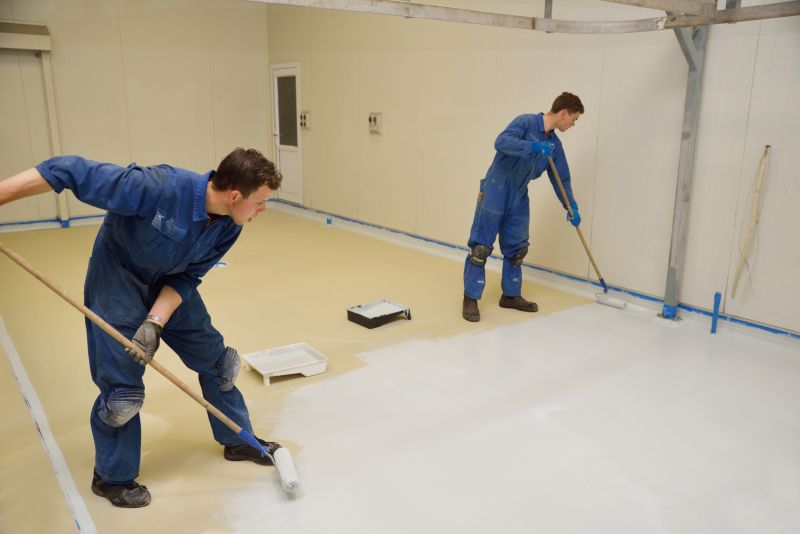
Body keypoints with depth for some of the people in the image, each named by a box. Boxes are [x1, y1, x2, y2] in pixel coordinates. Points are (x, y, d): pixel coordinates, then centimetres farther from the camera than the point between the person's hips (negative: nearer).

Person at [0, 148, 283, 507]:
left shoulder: (230, 226, -18)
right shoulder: (160, 187, -37)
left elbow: (187, 277, -12)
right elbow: (71, 172, -34)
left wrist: (156, 322, -26)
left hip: (171, 285, 6)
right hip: (117, 279, -6)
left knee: (214, 357, 9)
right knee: (121, 384, -4)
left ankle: (237, 441, 30)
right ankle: (112, 477, 21)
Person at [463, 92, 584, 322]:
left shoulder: (555, 145, 10)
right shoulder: (526, 122, -10)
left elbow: (562, 179, 16)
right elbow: (501, 141, -26)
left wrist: (572, 207, 12)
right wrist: (533, 147, -34)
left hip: (519, 199, 8)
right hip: (495, 193, -8)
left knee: (516, 248, 12)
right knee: (481, 246, -5)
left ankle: (511, 295, 26)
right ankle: (470, 298, 1)